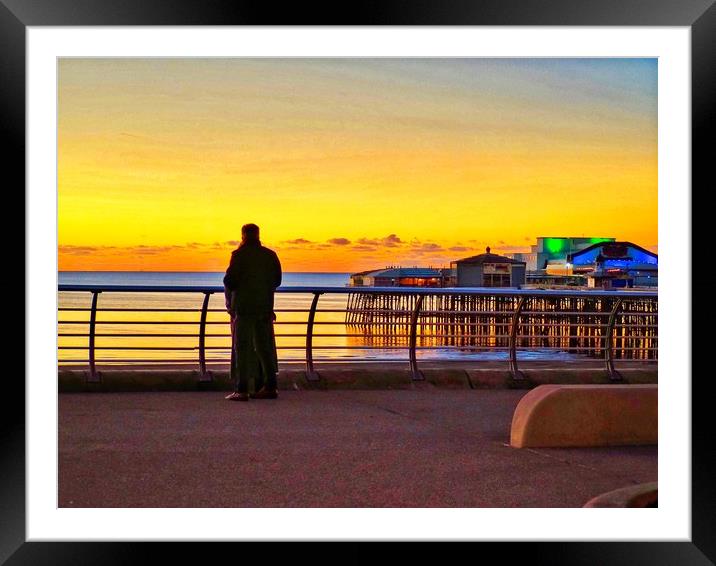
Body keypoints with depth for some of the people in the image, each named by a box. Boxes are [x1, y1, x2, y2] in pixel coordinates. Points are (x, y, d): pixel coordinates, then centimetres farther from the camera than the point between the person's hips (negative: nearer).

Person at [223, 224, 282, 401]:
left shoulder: (239, 255, -9)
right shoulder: (270, 255, 6)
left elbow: (230, 280, -13)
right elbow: (277, 280, 10)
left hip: (243, 306, -5)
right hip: (265, 306, 5)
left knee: (242, 347, -1)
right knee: (264, 346, 12)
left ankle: (242, 390, -5)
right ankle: (269, 387, 13)